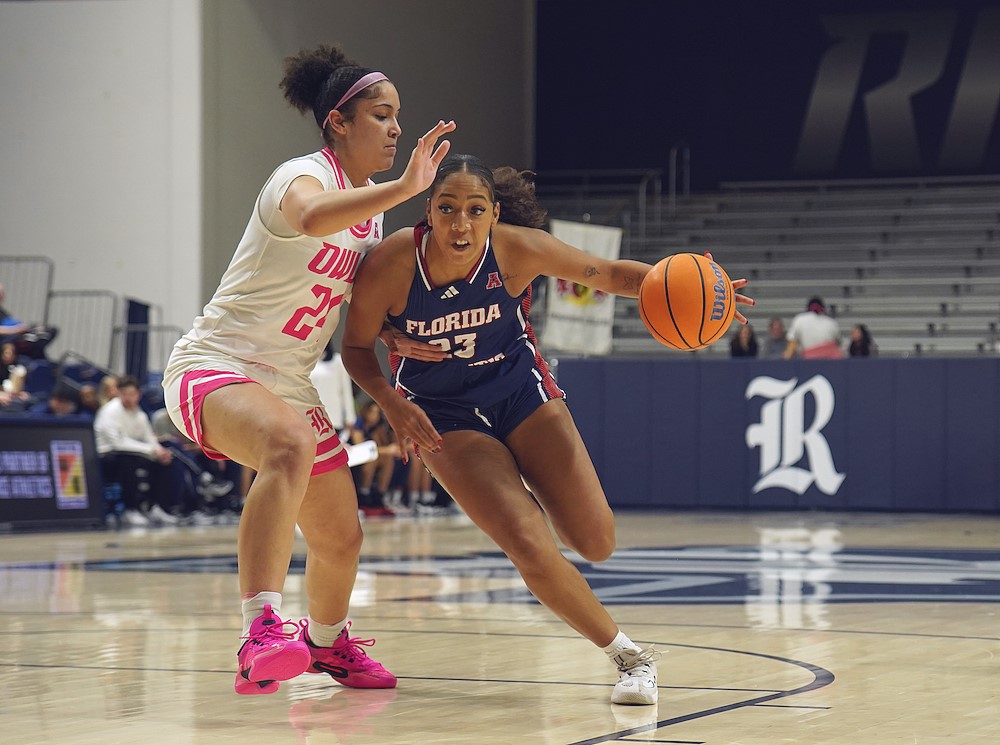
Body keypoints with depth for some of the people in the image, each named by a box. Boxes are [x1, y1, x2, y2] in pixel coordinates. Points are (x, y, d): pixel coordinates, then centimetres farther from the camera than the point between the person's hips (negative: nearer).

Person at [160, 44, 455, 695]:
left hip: (289, 387, 9)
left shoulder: (371, 205, 11)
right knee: (291, 445, -41)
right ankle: (262, 636, -52)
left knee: (341, 538, 12)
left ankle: (327, 643, 45)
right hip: (214, 366, -9)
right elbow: (312, 217, -42)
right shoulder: (303, 177, -15)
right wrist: (406, 187, -48)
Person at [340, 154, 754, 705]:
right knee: (531, 549, -20)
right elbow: (356, 347, -7)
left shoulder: (518, 249, -21)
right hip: (444, 415, -2)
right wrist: (390, 401, -25)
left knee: (596, 545, -3)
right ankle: (628, 656, 2)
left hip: (520, 391, 2)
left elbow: (611, 274, -10)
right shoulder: (389, 266, -25)